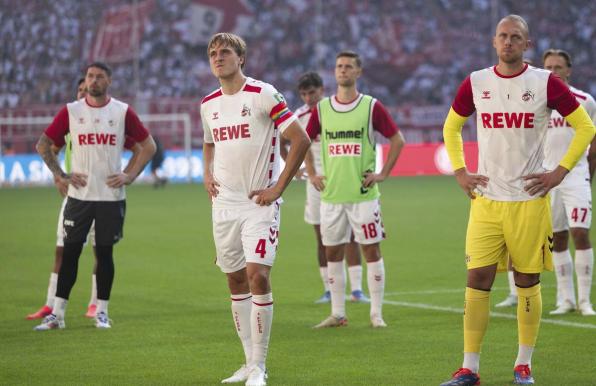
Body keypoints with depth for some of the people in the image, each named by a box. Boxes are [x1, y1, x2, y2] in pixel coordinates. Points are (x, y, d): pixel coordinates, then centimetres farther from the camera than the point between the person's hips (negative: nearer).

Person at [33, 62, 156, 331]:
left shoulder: (123, 112, 0)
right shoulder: (71, 112, 2)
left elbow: (148, 146, 6)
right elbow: (43, 145, 8)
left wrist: (129, 176, -2)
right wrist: (60, 175, 0)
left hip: (111, 196, 0)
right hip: (79, 195, 0)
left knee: (105, 252, 4)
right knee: (70, 251, 0)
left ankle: (102, 312, 13)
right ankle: (57, 314, 2)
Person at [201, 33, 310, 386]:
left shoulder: (263, 95, -10)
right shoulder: (209, 104, 10)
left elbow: (301, 139, -11)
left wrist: (278, 188, -12)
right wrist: (207, 174, 10)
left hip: (260, 202, -6)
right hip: (224, 202, 6)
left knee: (258, 275, -15)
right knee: (236, 282, 9)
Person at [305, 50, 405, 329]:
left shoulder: (372, 107, -2)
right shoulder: (322, 109, 7)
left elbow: (397, 140, 3)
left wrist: (383, 174, -3)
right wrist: (311, 174, 11)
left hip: (363, 194, -3)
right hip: (331, 194, 3)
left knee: (371, 250, -2)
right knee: (332, 253, 5)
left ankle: (377, 314, 4)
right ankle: (337, 313, 13)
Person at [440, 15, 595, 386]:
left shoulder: (545, 83, -4)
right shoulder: (475, 83, 4)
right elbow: (451, 128, 20)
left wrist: (560, 172, -4)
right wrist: (460, 172, 9)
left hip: (529, 199, -2)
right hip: (486, 199, 2)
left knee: (528, 281, 4)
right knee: (478, 278, -3)